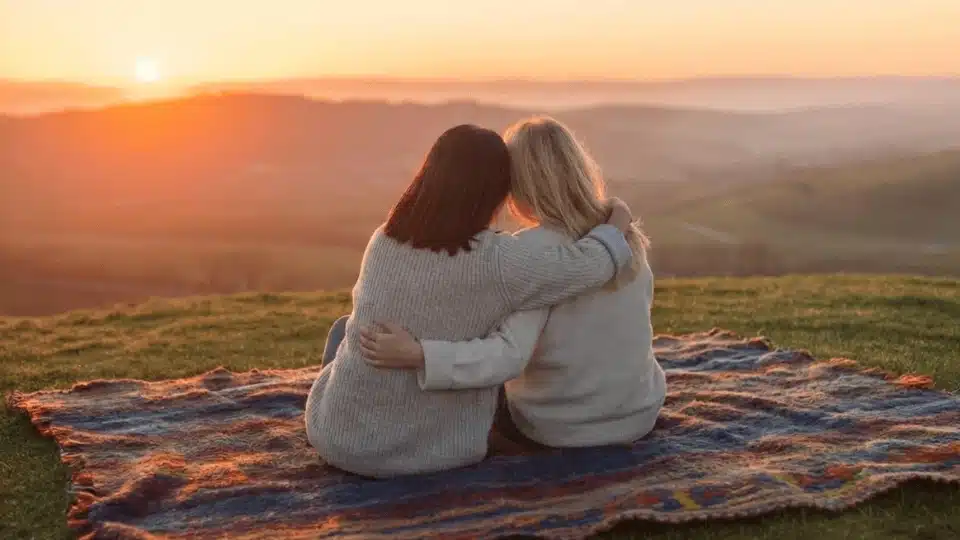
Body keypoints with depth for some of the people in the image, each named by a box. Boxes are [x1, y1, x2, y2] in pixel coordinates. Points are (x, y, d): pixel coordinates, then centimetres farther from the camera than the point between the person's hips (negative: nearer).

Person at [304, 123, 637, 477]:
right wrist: (617, 223, 6)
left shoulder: (383, 242, -4)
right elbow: (589, 265, -16)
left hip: (339, 438, 2)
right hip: (433, 449, -2)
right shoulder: (494, 260, -21)